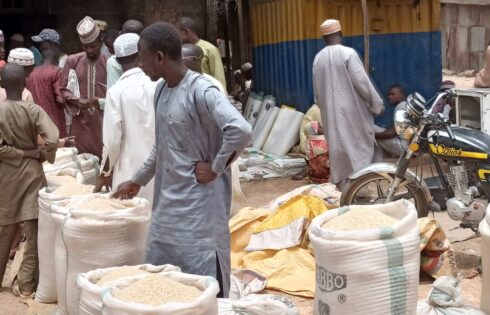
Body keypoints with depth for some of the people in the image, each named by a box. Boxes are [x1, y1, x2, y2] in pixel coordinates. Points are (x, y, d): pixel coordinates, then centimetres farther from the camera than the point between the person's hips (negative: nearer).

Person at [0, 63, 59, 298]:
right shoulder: (34, 110, -9)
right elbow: (52, 140, -21)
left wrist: (28, 153, -8)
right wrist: (43, 155, -2)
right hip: (31, 174, -2)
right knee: (33, 231, 3)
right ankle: (26, 285, 4)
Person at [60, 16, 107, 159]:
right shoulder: (72, 61, 3)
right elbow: (63, 89, 6)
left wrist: (102, 102, -15)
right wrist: (77, 101, -12)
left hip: (103, 121, -1)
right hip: (80, 120, 1)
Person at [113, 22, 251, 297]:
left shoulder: (201, 91, -18)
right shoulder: (161, 90, 8)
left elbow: (241, 130, -31)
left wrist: (215, 168, -20)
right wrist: (138, 181, 25)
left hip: (198, 205, -8)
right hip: (167, 203, 9)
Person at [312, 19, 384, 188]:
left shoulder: (318, 58, 5)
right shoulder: (348, 53, -12)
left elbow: (317, 90, 11)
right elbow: (362, 82, -14)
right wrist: (377, 103, -4)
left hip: (330, 111, 6)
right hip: (352, 110, -5)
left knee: (338, 145, 11)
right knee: (359, 144, 2)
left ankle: (342, 183, 14)